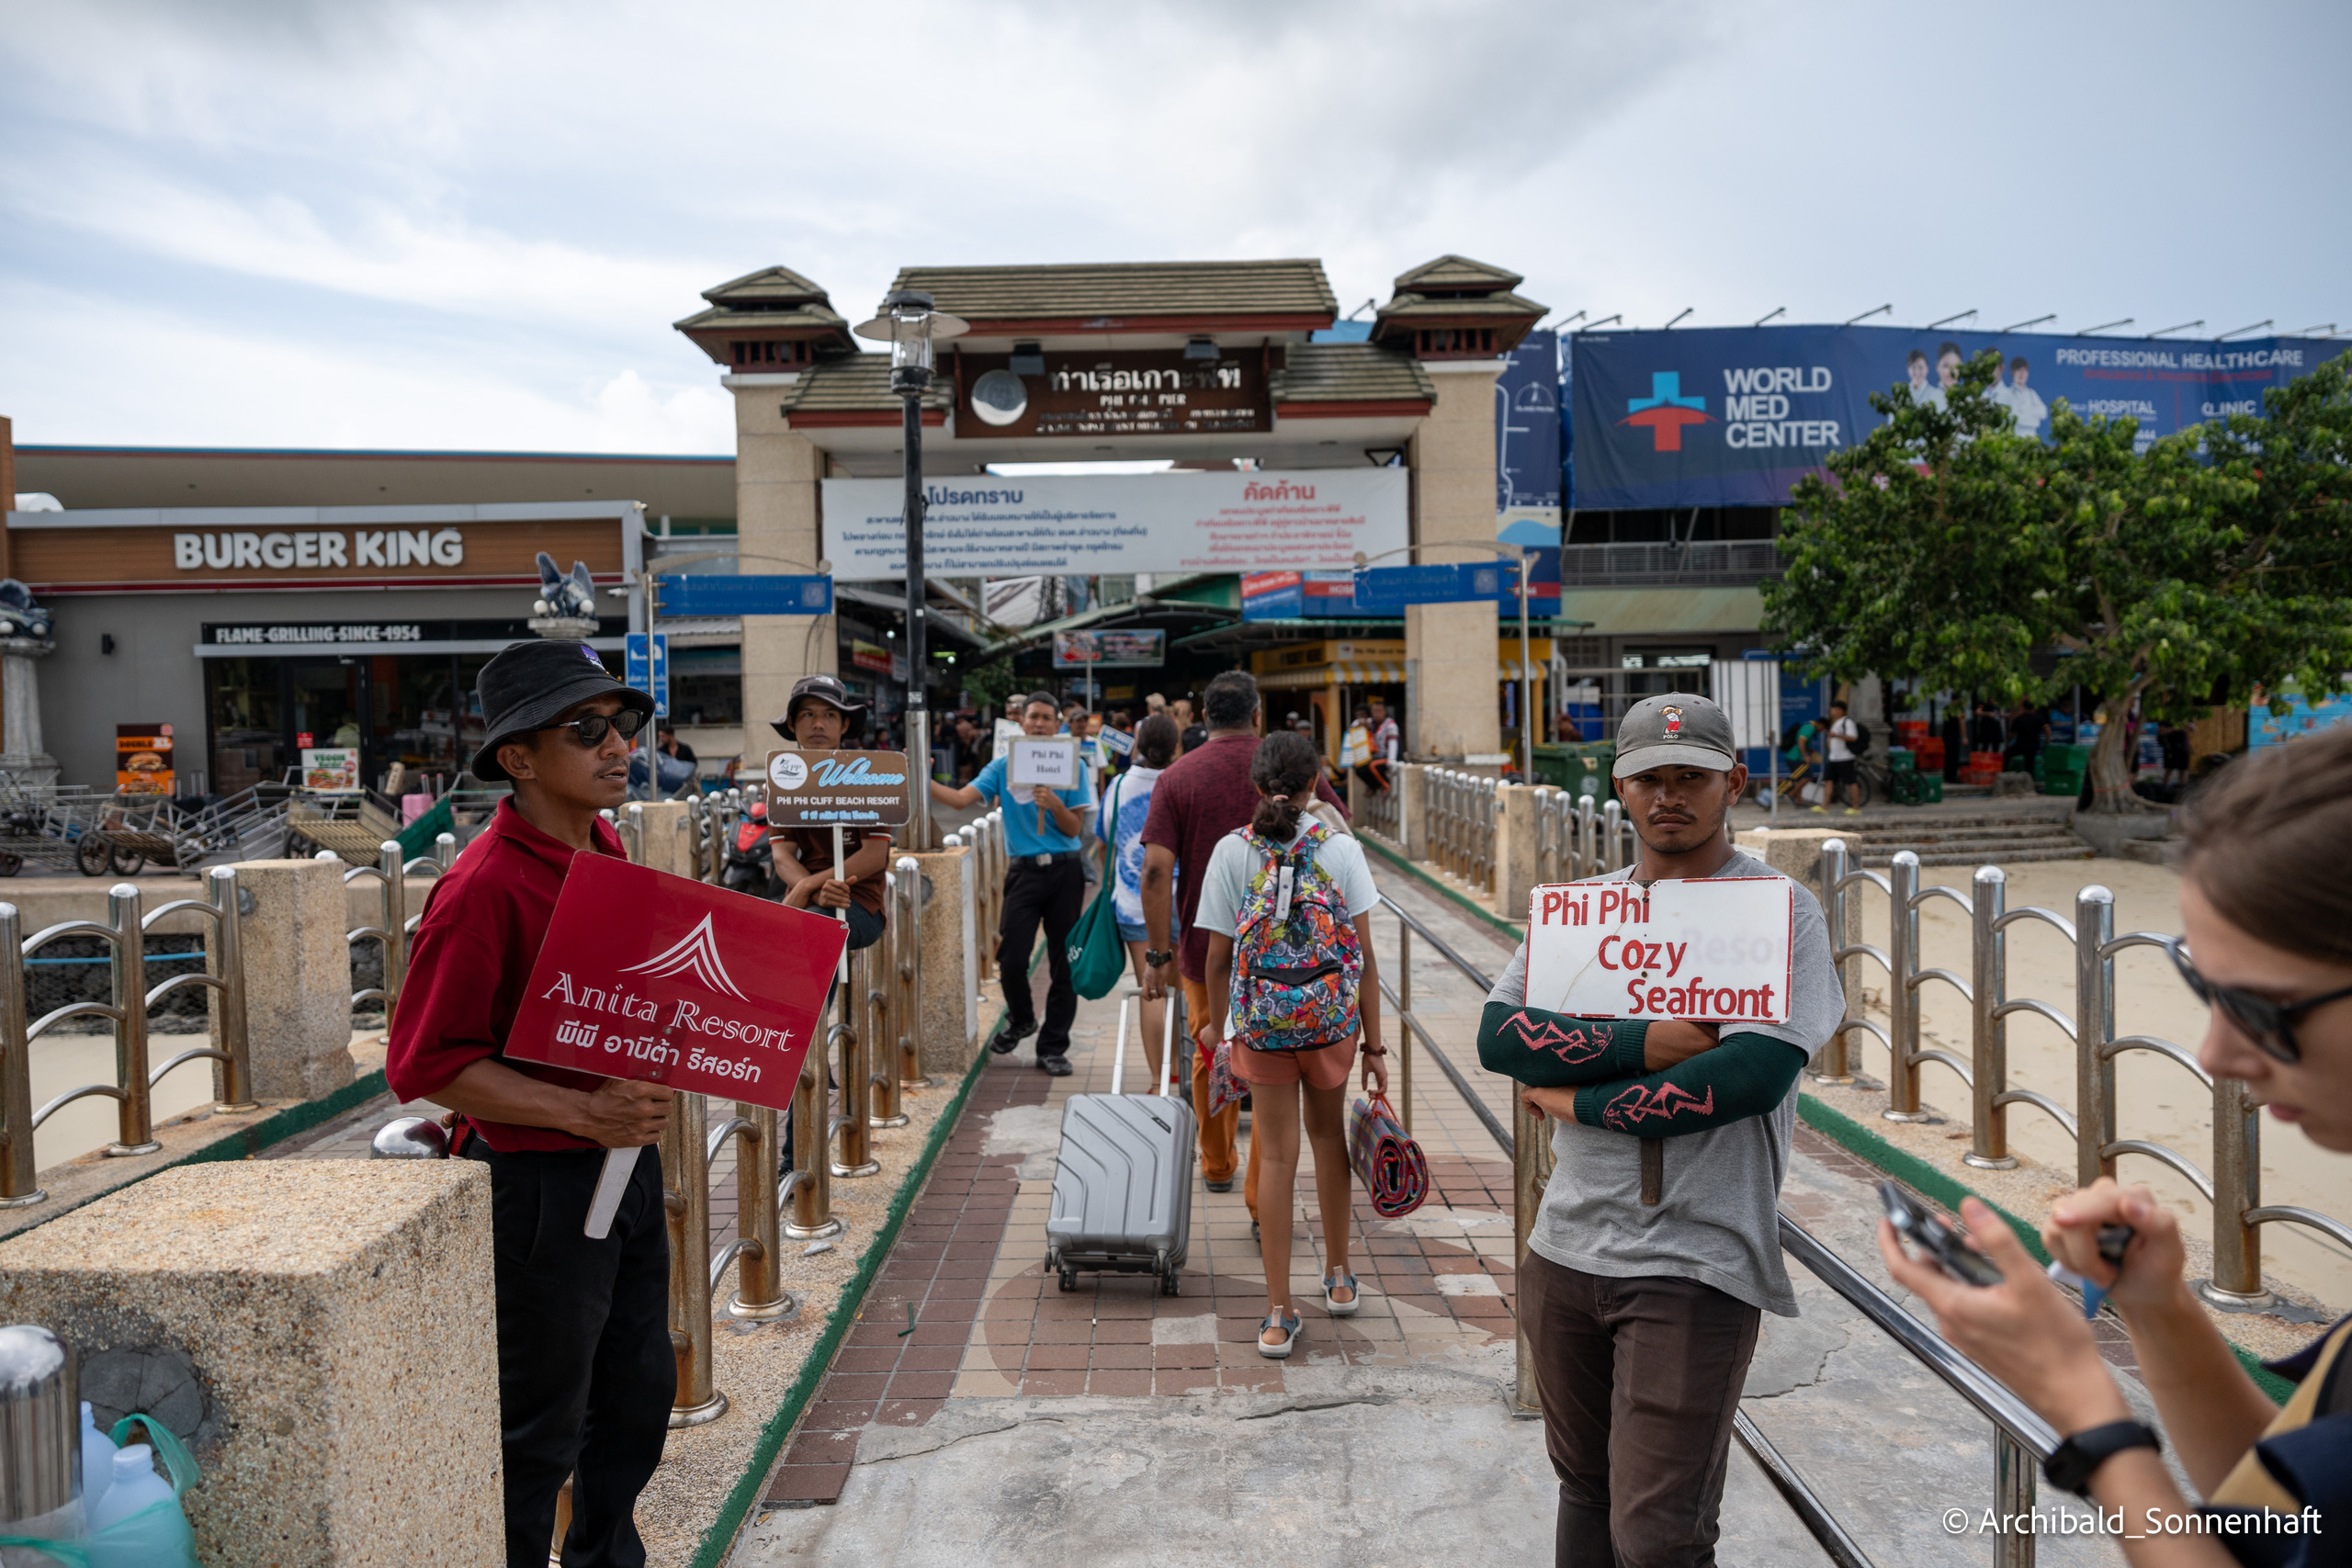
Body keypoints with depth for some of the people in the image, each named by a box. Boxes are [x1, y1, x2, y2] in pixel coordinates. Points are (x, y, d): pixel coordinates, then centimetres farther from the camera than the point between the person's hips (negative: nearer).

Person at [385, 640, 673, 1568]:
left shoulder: (609, 853, 6)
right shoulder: (483, 887, -21)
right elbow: (424, 1063, -21)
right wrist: (584, 1112, -26)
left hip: (626, 1161, 8)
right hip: (540, 1181, -8)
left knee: (639, 1392, 23)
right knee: (541, 1428, 9)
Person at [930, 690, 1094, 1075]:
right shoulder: (1004, 765, 4)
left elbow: (1075, 828, -1)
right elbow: (961, 798, -7)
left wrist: (1054, 804, -19)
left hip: (1064, 870, 0)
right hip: (1024, 870, 0)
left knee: (1064, 963, 4)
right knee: (1011, 959, -5)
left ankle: (1053, 1046, 17)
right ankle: (1021, 1020, 26)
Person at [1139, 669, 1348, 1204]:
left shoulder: (1177, 777, -6)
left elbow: (1156, 869, -14)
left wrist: (1158, 952, -10)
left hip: (1205, 947, 1)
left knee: (1212, 1057, 21)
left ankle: (1217, 1166, 39)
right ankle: (1263, 1197, 4)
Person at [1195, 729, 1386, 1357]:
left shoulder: (1232, 852, -7)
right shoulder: (1341, 849, -6)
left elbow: (1219, 956, -4)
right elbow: (1364, 956, -7)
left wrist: (1216, 1022, 12)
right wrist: (1375, 1045, -1)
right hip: (1334, 1020, 1)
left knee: (1277, 1153, 6)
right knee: (1327, 1130, 22)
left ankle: (1279, 1314, 9)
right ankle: (1338, 1277, 35)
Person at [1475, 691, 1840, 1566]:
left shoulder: (1782, 909, -5)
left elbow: (1753, 1075, -18)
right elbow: (1498, 1034, -3)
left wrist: (1577, 1102, -11)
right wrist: (1645, 1043, -16)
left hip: (1696, 1266, -5)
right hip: (1567, 1249, 5)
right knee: (1584, 1487, 20)